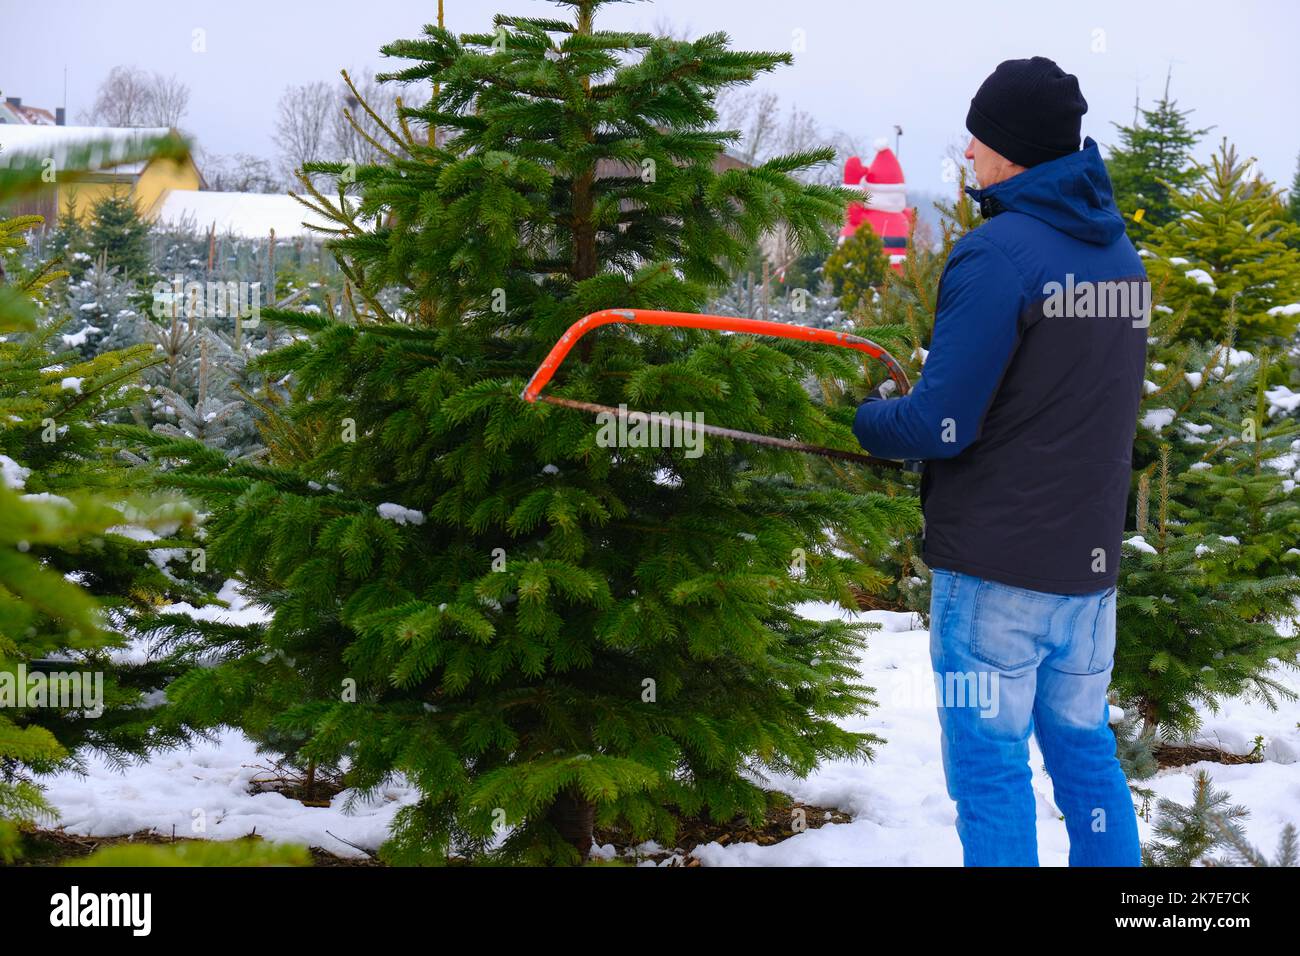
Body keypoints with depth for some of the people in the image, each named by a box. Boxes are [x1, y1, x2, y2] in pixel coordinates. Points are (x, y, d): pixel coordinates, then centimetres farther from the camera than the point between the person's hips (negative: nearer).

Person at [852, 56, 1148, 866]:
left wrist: (860, 419, 0)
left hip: (997, 564, -7)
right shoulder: (1119, 251, 10)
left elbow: (942, 426, -19)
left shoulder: (998, 252, -16)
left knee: (991, 769, 0)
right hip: (1091, 559, 8)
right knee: (1086, 754, 15)